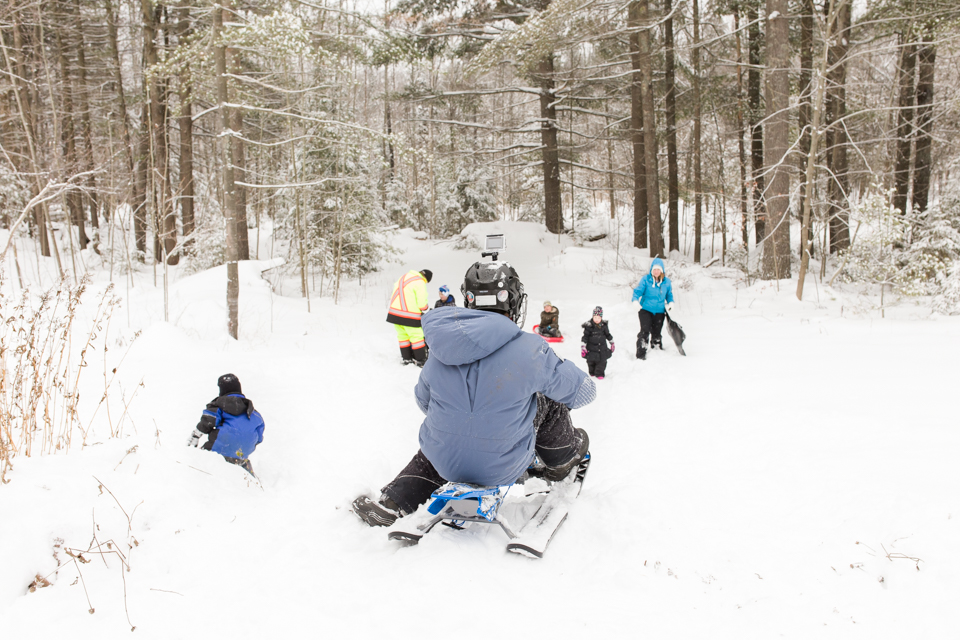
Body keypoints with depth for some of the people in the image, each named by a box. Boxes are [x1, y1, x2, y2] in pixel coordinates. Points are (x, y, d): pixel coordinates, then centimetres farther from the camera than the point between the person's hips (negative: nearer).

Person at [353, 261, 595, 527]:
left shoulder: (439, 354, -4)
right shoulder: (530, 350, -17)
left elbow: (423, 400, 14)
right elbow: (583, 391, -3)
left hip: (446, 464, 4)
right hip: (503, 469, -3)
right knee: (548, 399, 15)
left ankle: (393, 503, 22)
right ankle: (562, 461, 39)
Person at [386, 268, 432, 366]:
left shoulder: (404, 276, 11)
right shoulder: (420, 283, -14)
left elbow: (395, 286, 23)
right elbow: (422, 305, -14)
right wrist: (427, 306, 9)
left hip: (394, 312, 8)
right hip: (409, 316, -8)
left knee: (402, 335, 17)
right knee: (417, 336, 3)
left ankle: (406, 358, 26)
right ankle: (421, 360, 8)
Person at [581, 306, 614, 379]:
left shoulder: (604, 325, -2)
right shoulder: (588, 326, -13)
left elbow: (608, 335, 13)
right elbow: (585, 337, -9)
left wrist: (612, 343, 19)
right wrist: (583, 347, -11)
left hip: (602, 347, 2)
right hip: (591, 348, -2)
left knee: (602, 361, 1)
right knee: (591, 361, 7)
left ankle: (599, 373, 17)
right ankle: (591, 372, 31)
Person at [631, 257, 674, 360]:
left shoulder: (666, 281, 3)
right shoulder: (646, 279, -7)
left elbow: (669, 294, 16)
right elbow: (638, 291, -9)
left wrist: (670, 303, -1)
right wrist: (635, 301, -27)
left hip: (659, 311, 3)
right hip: (645, 310, -3)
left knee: (656, 333, 12)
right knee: (645, 332, -12)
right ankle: (641, 355, -8)